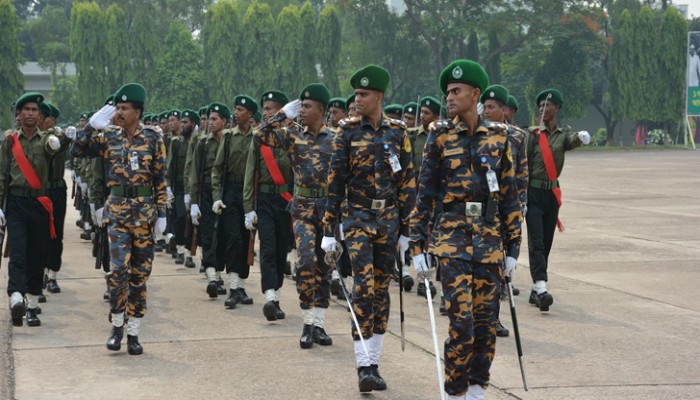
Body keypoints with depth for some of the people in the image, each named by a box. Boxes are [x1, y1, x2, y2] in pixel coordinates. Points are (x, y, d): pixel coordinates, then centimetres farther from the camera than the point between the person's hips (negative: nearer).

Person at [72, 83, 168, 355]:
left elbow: (160, 180, 1)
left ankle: (133, 333, 12)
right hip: (117, 210, 0)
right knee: (119, 268, -13)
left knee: (140, 272, 4)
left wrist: (161, 213, -3)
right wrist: (92, 125, -9)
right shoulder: (109, 138, 5)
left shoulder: (152, 139, 0)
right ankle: (117, 325, 5)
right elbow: (78, 151, 0)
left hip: (144, 212, 0)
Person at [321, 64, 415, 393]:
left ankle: (374, 363, 15)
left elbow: (407, 182, 5)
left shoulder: (397, 132, 3)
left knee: (381, 288, 7)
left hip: (389, 218, 2)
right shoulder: (347, 131, -2)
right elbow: (335, 182, -1)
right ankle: (363, 368, -14)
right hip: (358, 217, -2)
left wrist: (406, 231, 3)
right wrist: (329, 231, -4)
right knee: (363, 286, -13)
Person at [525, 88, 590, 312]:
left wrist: (582, 137, -43)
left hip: (552, 193, 3)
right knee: (536, 241, -13)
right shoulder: (532, 134, 1)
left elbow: (573, 141, -18)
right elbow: (523, 165, -3)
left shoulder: (564, 134, 7)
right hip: (533, 192, -3)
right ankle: (541, 287, -25)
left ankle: (535, 290, 18)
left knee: (546, 243, 9)